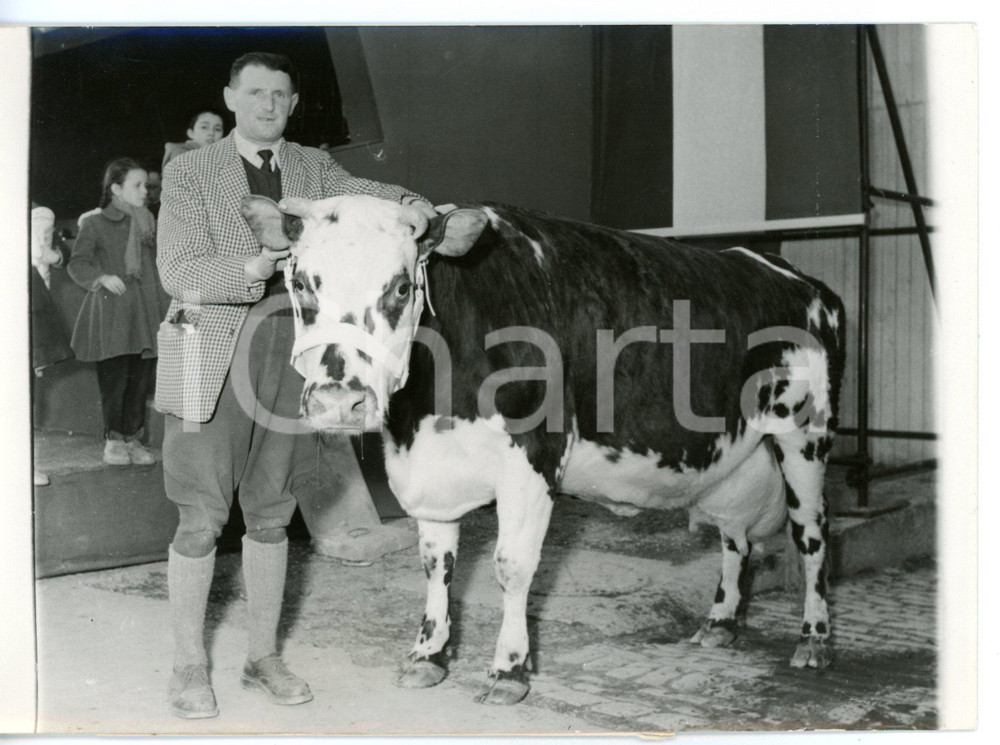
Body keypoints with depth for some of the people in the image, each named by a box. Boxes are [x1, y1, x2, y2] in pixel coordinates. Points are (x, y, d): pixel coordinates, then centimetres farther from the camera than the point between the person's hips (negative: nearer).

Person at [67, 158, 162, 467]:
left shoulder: (149, 223, 15)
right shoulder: (95, 224, 0)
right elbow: (77, 264, -4)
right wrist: (102, 277, -21)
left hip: (145, 313, 5)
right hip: (109, 315, -4)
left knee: (141, 379, 4)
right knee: (114, 378, -3)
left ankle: (133, 437, 15)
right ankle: (113, 439, 11)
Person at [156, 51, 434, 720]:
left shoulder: (313, 167, 13)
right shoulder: (190, 172, 1)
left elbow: (356, 193, -3)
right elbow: (180, 271, -8)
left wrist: (409, 202, -24)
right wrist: (252, 269, -25)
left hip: (288, 349, 4)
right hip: (211, 353, -3)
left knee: (271, 512, 11)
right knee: (203, 517, -1)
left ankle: (265, 656, 23)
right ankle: (190, 666, 15)